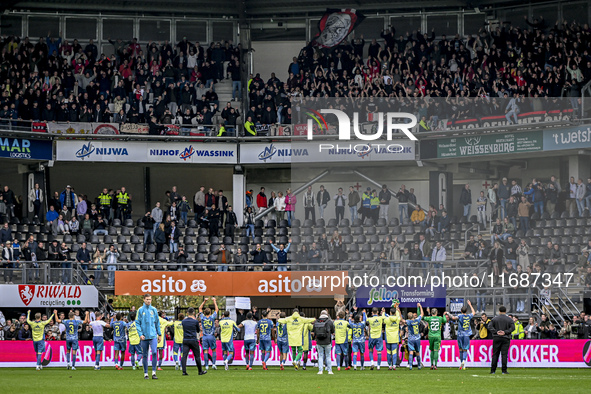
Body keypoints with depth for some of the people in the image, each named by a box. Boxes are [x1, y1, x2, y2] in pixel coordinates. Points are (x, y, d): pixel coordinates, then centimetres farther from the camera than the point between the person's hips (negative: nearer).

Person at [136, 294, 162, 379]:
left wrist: (159, 334, 12)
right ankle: (145, 373, 13)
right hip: (144, 337, -1)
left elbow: (157, 322, 14)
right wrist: (140, 334, -10)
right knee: (145, 355, 5)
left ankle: (154, 372, -11)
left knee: (154, 352, -15)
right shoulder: (140, 310, 2)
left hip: (153, 336, 1)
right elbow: (137, 323, 0)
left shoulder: (154, 310, 8)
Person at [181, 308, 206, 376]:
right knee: (197, 356, 8)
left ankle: (184, 371, -14)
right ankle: (200, 371, 17)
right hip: (193, 340, -2)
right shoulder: (195, 321, -6)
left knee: (184, 355, -3)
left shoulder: (184, 321, 2)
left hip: (185, 340, 2)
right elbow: (198, 330, 9)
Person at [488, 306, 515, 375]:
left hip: (496, 338, 1)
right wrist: (505, 332, -10)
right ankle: (504, 370, -7)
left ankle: (493, 370, 4)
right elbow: (512, 327, -6)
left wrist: (496, 332, -10)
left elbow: (490, 326, -5)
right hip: (506, 339, -1)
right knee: (504, 354, -3)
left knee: (495, 354, 6)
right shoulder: (509, 319, 3)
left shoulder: (494, 318, 5)